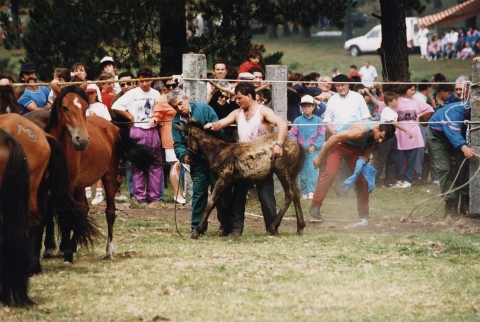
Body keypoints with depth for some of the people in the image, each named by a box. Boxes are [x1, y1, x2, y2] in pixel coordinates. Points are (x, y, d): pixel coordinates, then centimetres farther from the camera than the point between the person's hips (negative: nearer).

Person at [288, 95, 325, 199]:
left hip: (313, 150, -2)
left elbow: (321, 136, -2)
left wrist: (314, 146, -12)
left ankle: (311, 191, -16)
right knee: (303, 172, 6)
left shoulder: (318, 121, 0)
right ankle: (304, 192, 13)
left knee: (312, 169, -15)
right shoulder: (298, 120, 5)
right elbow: (292, 134, 3)